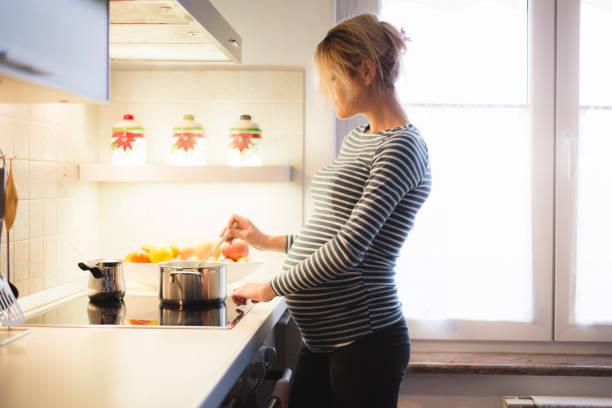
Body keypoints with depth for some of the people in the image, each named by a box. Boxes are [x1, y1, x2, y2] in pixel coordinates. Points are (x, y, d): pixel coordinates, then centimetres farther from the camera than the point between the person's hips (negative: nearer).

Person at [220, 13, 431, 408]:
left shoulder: (402, 147, -14)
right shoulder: (355, 140, 15)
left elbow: (347, 249, -21)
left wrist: (270, 288, -12)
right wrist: (266, 240, 18)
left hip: (364, 343, -8)